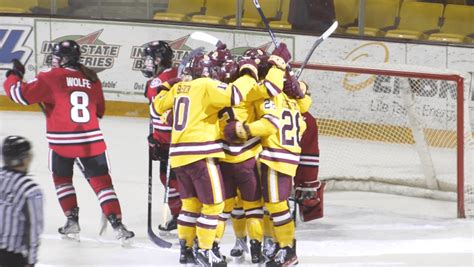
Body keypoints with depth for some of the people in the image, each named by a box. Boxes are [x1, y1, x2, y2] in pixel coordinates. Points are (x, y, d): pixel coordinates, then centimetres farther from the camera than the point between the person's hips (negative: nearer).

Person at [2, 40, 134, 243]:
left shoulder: (51, 78, -7)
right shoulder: (91, 78, 8)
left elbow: (21, 94, -9)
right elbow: (99, 110, 19)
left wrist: (14, 76, 9)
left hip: (61, 142, -2)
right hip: (91, 140, 2)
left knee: (62, 178, 21)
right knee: (101, 181, 6)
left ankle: (72, 221, 15)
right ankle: (117, 225, -4)